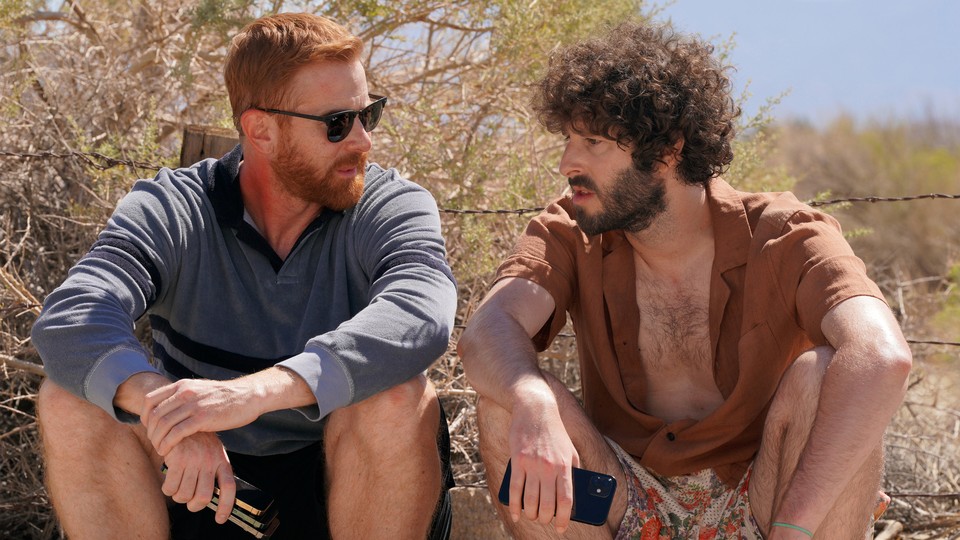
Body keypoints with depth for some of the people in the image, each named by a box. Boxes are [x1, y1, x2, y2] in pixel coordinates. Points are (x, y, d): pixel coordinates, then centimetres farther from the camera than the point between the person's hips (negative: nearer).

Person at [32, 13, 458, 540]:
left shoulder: (394, 206, -9)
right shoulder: (171, 211, -6)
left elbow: (420, 316, -32)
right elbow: (67, 319, -24)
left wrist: (261, 389, -48)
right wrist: (160, 402, -46)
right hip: (204, 488, 1)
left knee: (397, 398, -31)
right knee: (71, 401, -22)